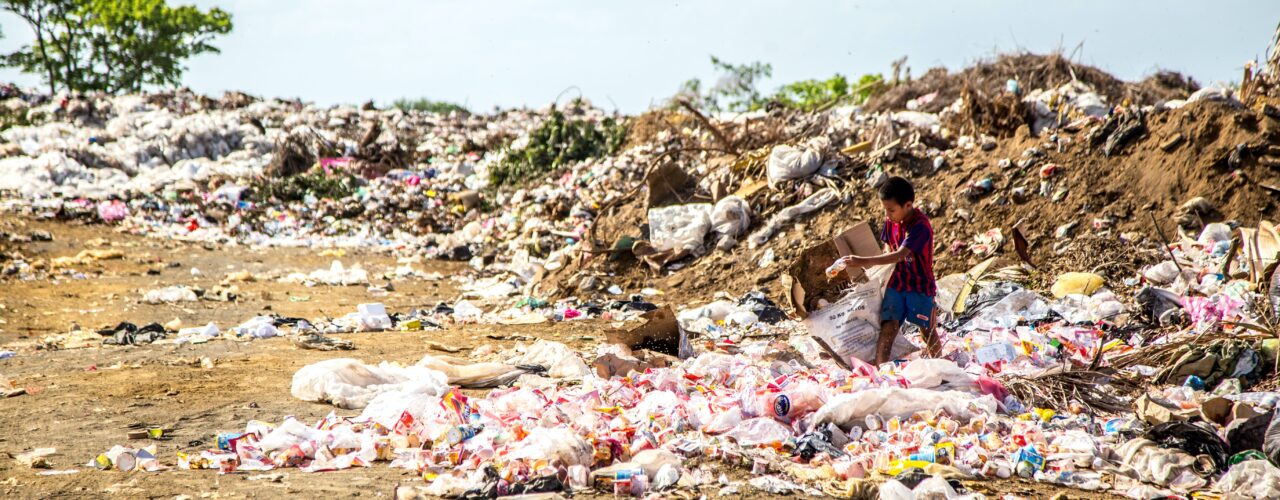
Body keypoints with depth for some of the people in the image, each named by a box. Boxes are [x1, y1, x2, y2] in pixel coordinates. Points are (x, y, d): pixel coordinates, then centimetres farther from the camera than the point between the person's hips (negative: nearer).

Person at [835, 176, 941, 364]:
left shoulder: (920, 226, -24)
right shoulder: (890, 221, -2)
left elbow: (900, 255, -32)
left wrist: (865, 261, -34)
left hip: (920, 286, -5)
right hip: (896, 283, 5)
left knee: (928, 330, 9)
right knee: (888, 327, -9)